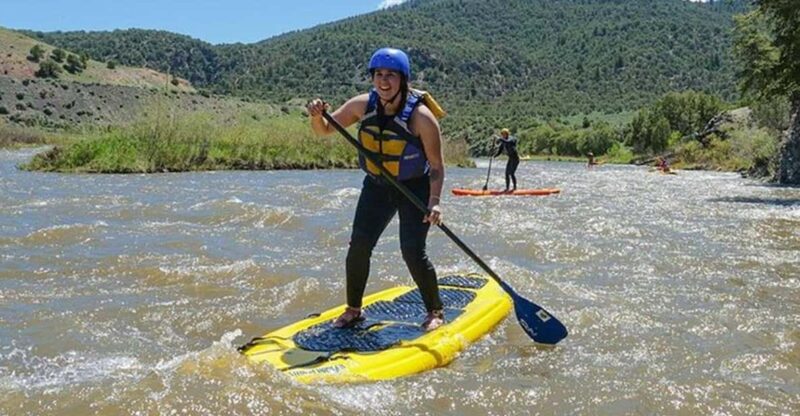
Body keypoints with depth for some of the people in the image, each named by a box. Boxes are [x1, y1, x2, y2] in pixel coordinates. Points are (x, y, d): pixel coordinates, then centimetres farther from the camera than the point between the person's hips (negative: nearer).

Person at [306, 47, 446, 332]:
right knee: (359, 246, -5)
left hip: (415, 189, -4)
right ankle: (353, 310, 14)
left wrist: (435, 201, -32)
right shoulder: (363, 105, -10)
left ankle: (435, 311, 10)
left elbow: (436, 167, -18)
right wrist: (317, 116, -22)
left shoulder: (421, 116, -23)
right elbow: (324, 131, 1)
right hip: (377, 187, 4)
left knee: (412, 252, -12)